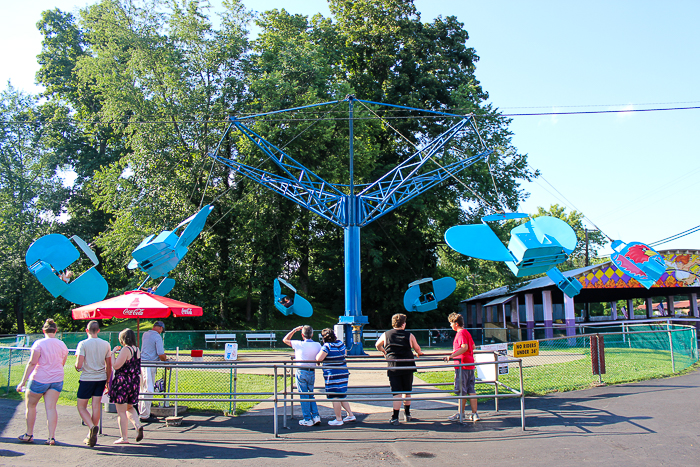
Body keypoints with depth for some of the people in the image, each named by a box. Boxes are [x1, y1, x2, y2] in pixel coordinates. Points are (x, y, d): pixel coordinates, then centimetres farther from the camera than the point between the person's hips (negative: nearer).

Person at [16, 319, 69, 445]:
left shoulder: (39, 344, -11)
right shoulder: (62, 345, 3)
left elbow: (32, 363, -16)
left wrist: (23, 382, -13)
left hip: (39, 379, -4)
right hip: (57, 380, 4)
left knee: (30, 405, 15)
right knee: (51, 407, 2)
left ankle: (29, 435, 23)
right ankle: (51, 437, -4)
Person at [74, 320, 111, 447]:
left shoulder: (83, 344, -9)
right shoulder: (106, 344, 3)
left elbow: (79, 365, -15)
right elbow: (109, 366, 7)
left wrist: (77, 367, 9)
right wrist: (107, 381, 17)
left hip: (87, 379, -4)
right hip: (101, 379, 4)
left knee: (81, 406, 8)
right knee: (96, 406, 9)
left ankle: (92, 427, -16)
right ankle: (91, 436, 14)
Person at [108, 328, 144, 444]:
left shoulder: (125, 350, -16)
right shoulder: (137, 350, 9)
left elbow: (116, 366, -21)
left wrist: (113, 353, -8)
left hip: (122, 382, -8)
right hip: (134, 382, 8)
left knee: (121, 412, 3)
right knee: (129, 407, 22)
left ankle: (124, 437, 7)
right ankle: (138, 425, 0)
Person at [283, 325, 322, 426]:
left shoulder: (299, 344, -10)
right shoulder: (317, 345, -2)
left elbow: (285, 340, 2)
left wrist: (294, 330, 5)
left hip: (301, 372, -4)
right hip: (312, 372, 4)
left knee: (304, 396, 4)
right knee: (311, 395, 18)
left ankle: (308, 420, 7)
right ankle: (316, 416, 10)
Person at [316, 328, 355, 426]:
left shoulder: (327, 346, -16)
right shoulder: (341, 343, 7)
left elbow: (318, 359, -19)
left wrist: (320, 351, -1)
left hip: (332, 375, -8)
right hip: (343, 373, 8)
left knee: (335, 397, 2)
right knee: (341, 396, 20)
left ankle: (338, 419, 9)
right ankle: (350, 415, 22)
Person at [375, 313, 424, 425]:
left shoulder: (386, 335, 6)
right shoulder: (409, 335, 3)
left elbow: (377, 345, 23)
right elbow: (418, 350, 14)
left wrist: (384, 352, 43)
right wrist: (419, 353, 37)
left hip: (393, 366, 0)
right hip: (407, 366, 0)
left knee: (396, 392, 3)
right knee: (407, 391, 16)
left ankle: (395, 417, -2)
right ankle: (407, 414, 27)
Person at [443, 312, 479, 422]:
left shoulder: (460, 333, -13)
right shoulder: (466, 332, 15)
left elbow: (464, 347, -26)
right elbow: (473, 346, 24)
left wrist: (452, 356, -30)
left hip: (462, 365, -9)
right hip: (470, 364, 9)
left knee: (461, 391, -1)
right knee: (471, 390, 9)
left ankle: (460, 414, 7)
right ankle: (474, 414, 10)